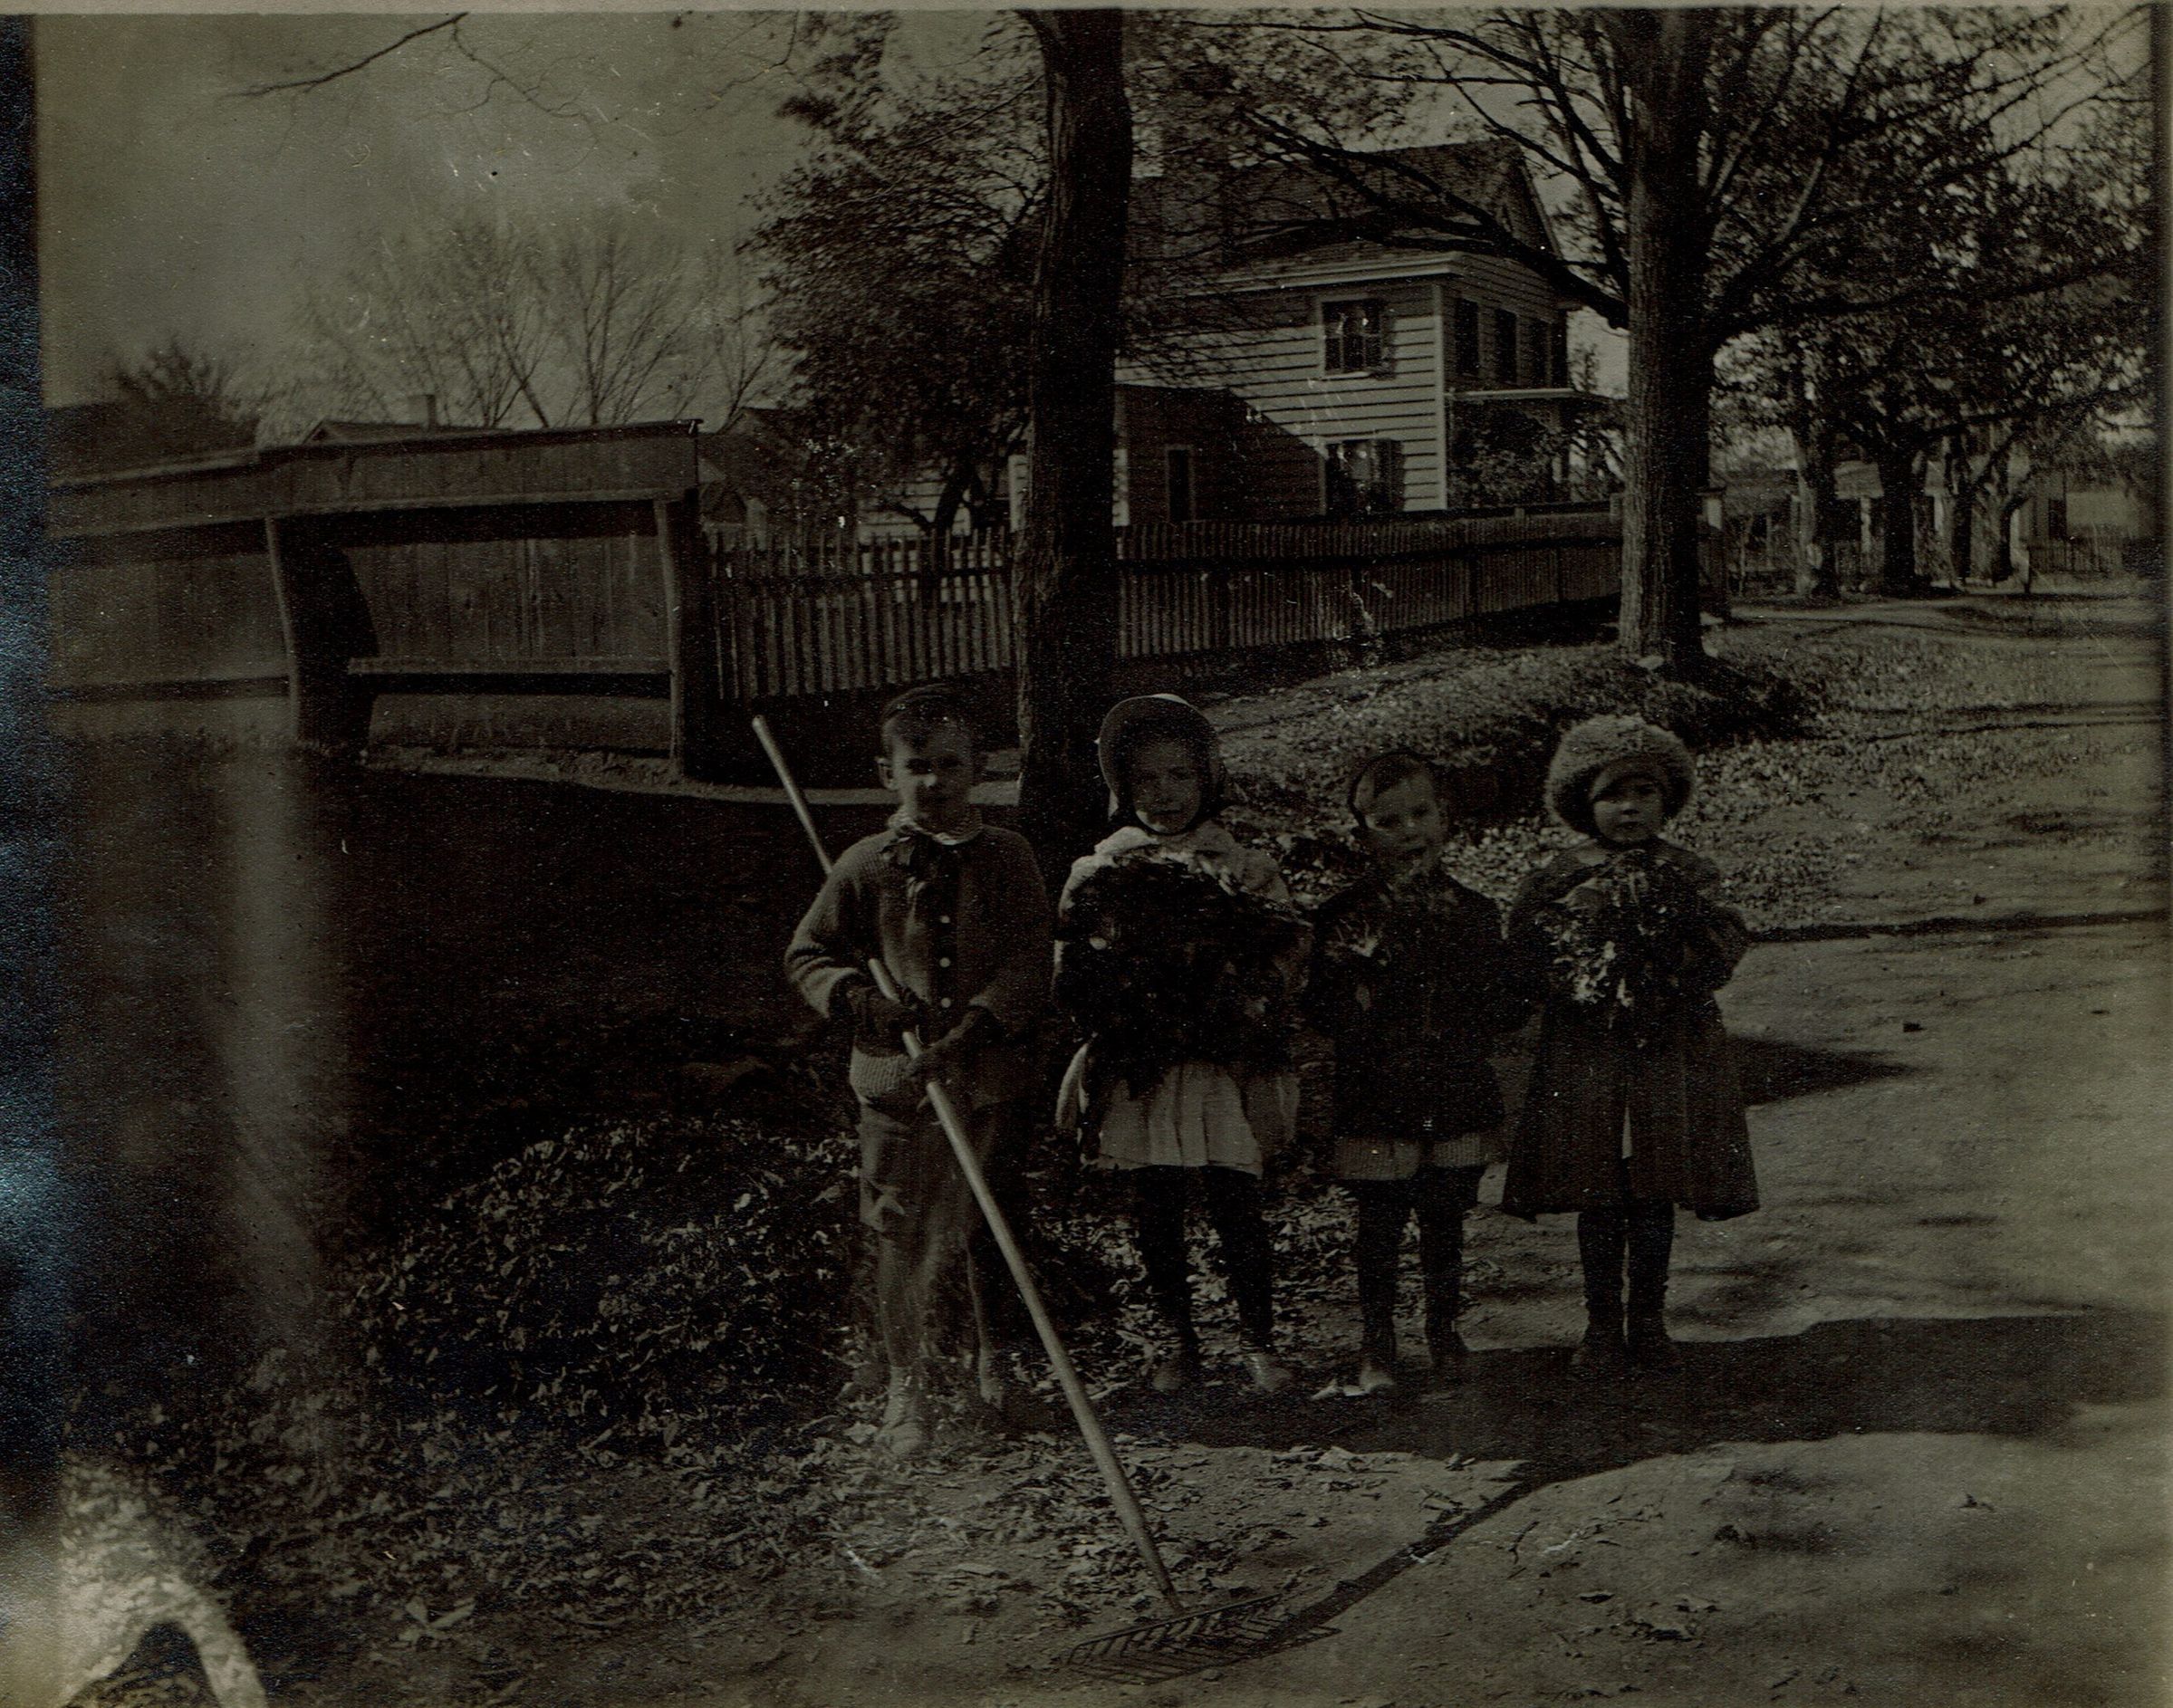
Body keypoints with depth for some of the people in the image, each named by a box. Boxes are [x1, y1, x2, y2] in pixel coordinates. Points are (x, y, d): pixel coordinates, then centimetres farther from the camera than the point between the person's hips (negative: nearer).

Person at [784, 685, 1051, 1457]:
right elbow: (806, 954, 6)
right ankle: (906, 1386, 16)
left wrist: (971, 1030, -20)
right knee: (902, 1240, 0)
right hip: (897, 1082, -1)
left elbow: (1029, 965, -6)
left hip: (992, 1081, 1)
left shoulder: (1007, 857, 0)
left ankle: (997, 1362, 36)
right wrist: (856, 992, -14)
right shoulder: (868, 864, -1)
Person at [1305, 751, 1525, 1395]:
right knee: (1380, 1224, 2)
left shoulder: (1475, 912, 6)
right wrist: (1358, 987, -23)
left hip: (1457, 1099, 3)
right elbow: (1320, 1011, -5)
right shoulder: (1344, 915, -4)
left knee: (1445, 1222, 12)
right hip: (1376, 1101, -2)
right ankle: (1376, 1347, 17)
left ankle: (1444, 1335, 28)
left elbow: (1504, 1006, 11)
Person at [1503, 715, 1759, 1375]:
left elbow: (1725, 949, -3)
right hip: (1586, 1056, -1)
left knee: (1656, 1196, 7)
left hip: (1671, 1054, 1)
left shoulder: (1689, 874, 4)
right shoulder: (1564, 877, 0)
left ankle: (1648, 1322, 21)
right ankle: (1602, 1326, 18)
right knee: (1598, 1197, 6)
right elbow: (1528, 951, -5)